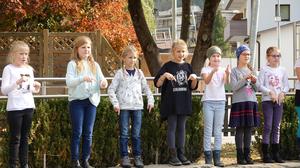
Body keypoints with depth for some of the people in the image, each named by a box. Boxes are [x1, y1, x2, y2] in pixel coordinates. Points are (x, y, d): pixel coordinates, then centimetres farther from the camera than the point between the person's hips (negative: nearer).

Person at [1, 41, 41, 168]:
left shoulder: (29, 69, 11)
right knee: (15, 138, -2)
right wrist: (17, 82, -27)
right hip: (14, 108, -5)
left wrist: (36, 89, -4)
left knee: (25, 138, 11)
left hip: (29, 107, 5)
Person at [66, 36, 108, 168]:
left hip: (91, 101, 4)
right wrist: (83, 79, -32)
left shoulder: (95, 65, 12)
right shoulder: (72, 64, -2)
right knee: (77, 132, -2)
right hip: (77, 101, -4)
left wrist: (103, 83, -17)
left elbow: (101, 81, 7)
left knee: (88, 133, 6)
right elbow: (69, 82, -15)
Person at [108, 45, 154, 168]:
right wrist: (115, 103, -10)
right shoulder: (120, 73, 0)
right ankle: (124, 157, 5)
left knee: (136, 134, 4)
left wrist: (150, 100, 4)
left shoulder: (139, 73, 10)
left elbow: (146, 88, 16)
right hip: (124, 107, -2)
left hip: (137, 106, 2)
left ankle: (137, 157, 9)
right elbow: (111, 89, -2)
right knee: (124, 133, 0)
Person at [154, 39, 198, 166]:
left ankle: (181, 154, 13)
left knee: (181, 128, 8)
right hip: (171, 103, -4)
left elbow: (192, 87, 12)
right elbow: (157, 84, -7)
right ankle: (173, 156, 1)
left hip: (184, 103, 4)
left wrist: (194, 79, -8)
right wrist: (164, 75, -23)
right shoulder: (168, 66, -3)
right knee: (172, 128, -2)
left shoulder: (187, 67, 9)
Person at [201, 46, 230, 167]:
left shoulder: (223, 70, 7)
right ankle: (208, 157, 0)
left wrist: (227, 74, -32)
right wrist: (213, 71, -40)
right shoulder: (205, 69, 0)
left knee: (218, 130, 5)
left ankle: (217, 157, 8)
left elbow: (226, 83, -11)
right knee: (208, 130, -2)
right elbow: (206, 81, -21)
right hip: (208, 101, -3)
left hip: (220, 101, 3)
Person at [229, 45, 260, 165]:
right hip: (239, 102, -4)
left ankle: (247, 155, 12)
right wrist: (245, 79, -18)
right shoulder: (235, 71, 1)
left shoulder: (252, 70, 14)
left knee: (249, 129, 5)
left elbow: (256, 89, 12)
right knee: (240, 129, -4)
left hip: (251, 102, 4)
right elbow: (234, 87, -10)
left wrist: (254, 81, -8)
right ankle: (240, 156, 1)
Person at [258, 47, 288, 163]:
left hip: (279, 100, 4)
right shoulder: (264, 70, -1)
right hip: (267, 100, -4)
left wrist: (282, 93, -8)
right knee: (268, 126, -6)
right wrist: (270, 92, -19)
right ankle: (265, 154, -3)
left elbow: (286, 85, 10)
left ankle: (276, 154, 10)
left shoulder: (282, 70, 10)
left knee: (277, 127, 6)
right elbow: (260, 85, -7)